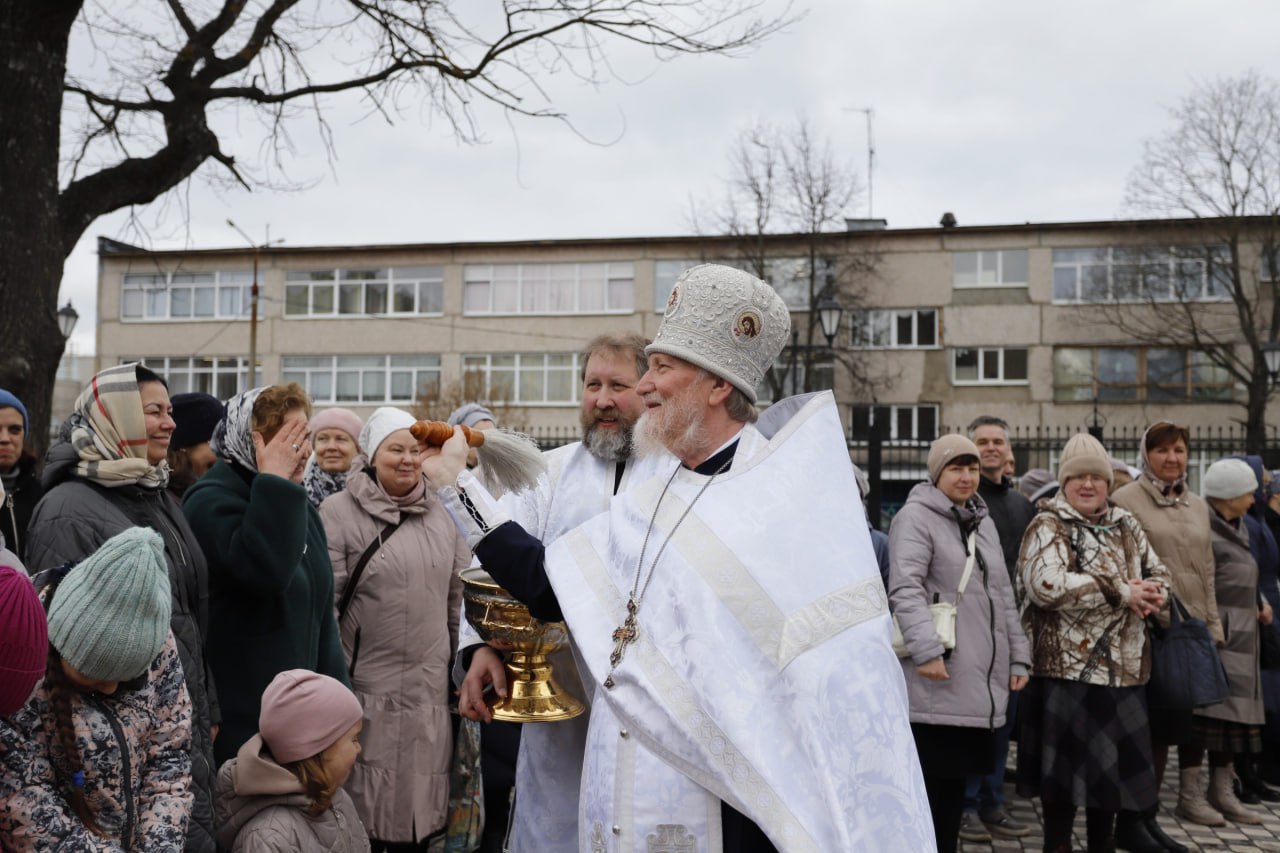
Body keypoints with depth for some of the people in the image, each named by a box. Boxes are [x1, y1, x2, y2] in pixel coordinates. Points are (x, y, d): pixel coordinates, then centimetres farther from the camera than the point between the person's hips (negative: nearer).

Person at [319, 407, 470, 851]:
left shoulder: (441, 512, 7)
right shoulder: (340, 511, -6)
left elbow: (459, 595, 13)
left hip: (430, 689, 4)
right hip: (366, 687, -4)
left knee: (418, 795, 12)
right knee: (365, 803, 6)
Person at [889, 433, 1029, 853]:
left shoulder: (983, 521, 19)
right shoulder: (916, 517, -6)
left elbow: (1003, 595, 22)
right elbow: (905, 588, -17)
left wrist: (1017, 656, 18)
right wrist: (926, 649, -26)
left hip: (980, 680, 7)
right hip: (936, 684, -7)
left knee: (957, 778, 13)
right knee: (928, 783, -3)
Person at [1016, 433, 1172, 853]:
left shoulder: (1126, 526, 13)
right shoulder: (1047, 527, -8)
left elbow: (1159, 572, 20)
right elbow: (1046, 585, -23)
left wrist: (1151, 594, -6)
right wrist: (1122, 592, -18)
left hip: (1122, 665, 6)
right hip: (1065, 666, -6)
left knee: (1113, 758, 12)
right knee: (1066, 760, 2)